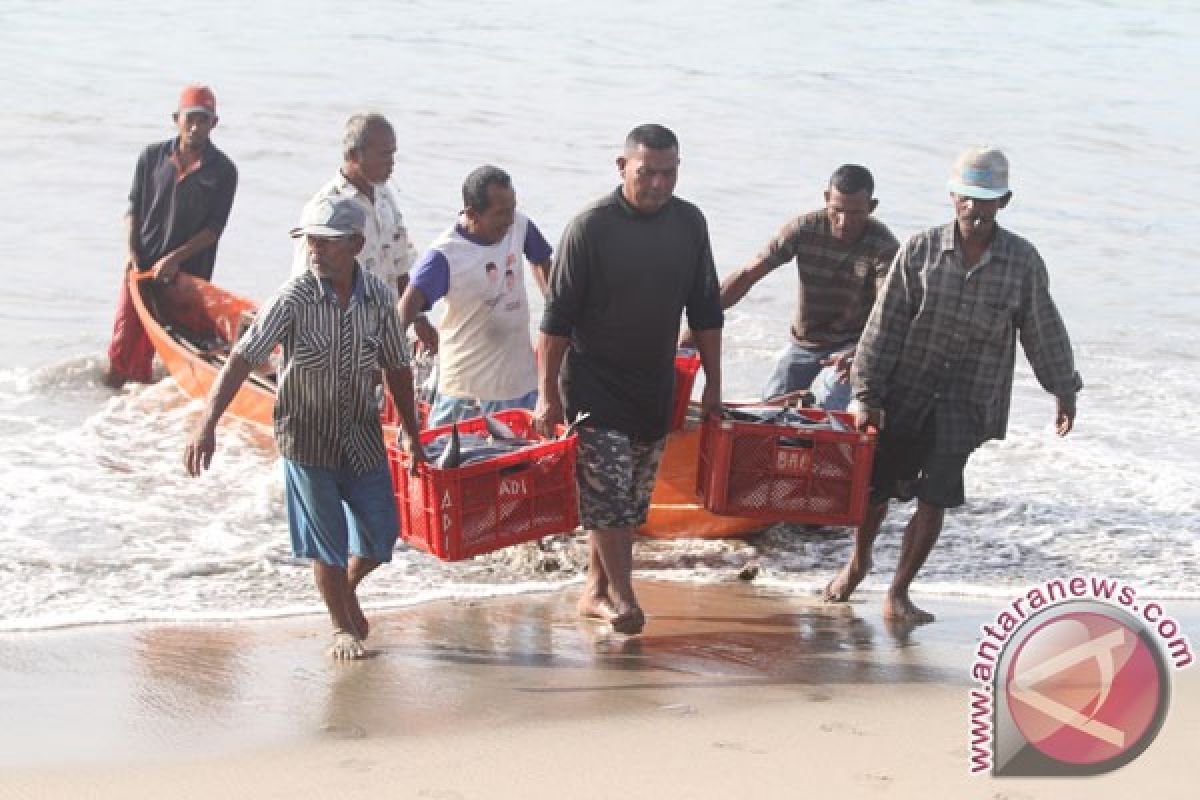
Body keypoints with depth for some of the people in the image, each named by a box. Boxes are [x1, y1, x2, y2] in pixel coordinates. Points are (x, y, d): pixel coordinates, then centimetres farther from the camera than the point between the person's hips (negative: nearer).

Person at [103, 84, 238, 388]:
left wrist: (176, 258, -13)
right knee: (125, 338, 1)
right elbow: (134, 208, 9)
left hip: (189, 273, -2)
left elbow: (214, 228, -5)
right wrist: (131, 252, -4)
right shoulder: (152, 157, 4)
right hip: (142, 265, 2)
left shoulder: (223, 171, -3)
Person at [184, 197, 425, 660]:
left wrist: (412, 437, 11)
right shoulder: (294, 299, -17)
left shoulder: (379, 297, -7)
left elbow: (396, 368, 6)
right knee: (327, 540, 4)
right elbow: (242, 360, -21)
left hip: (362, 434, 3)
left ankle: (348, 590, 40)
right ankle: (341, 628, 25)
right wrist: (207, 425, -32)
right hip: (306, 435, -3)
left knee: (380, 535, 7)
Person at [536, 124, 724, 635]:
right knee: (608, 494, -10)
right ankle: (622, 597, -5)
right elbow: (557, 317, -11)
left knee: (632, 498, 10)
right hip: (595, 386, -5)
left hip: (656, 385, 5)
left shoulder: (689, 223, 1)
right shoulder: (592, 226, -14)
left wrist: (713, 383, 9)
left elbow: (705, 310, 10)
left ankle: (595, 591, 22)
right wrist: (548, 393, -12)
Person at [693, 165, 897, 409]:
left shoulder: (883, 246, -21)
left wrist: (858, 354, -51)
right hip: (804, 343, 4)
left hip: (852, 345, -4)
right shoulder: (805, 229, -13)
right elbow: (748, 275, -11)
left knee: (828, 405, -27)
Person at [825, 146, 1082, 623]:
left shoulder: (1022, 261, -3)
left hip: (968, 401, 0)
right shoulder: (921, 250, -5)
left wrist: (1064, 391, 16)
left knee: (935, 498, -6)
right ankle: (858, 562, 38)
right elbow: (885, 324, -4)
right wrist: (867, 395, -6)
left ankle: (898, 593, 7)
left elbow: (1042, 331, 9)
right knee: (875, 485, 9)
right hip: (907, 389, 0)